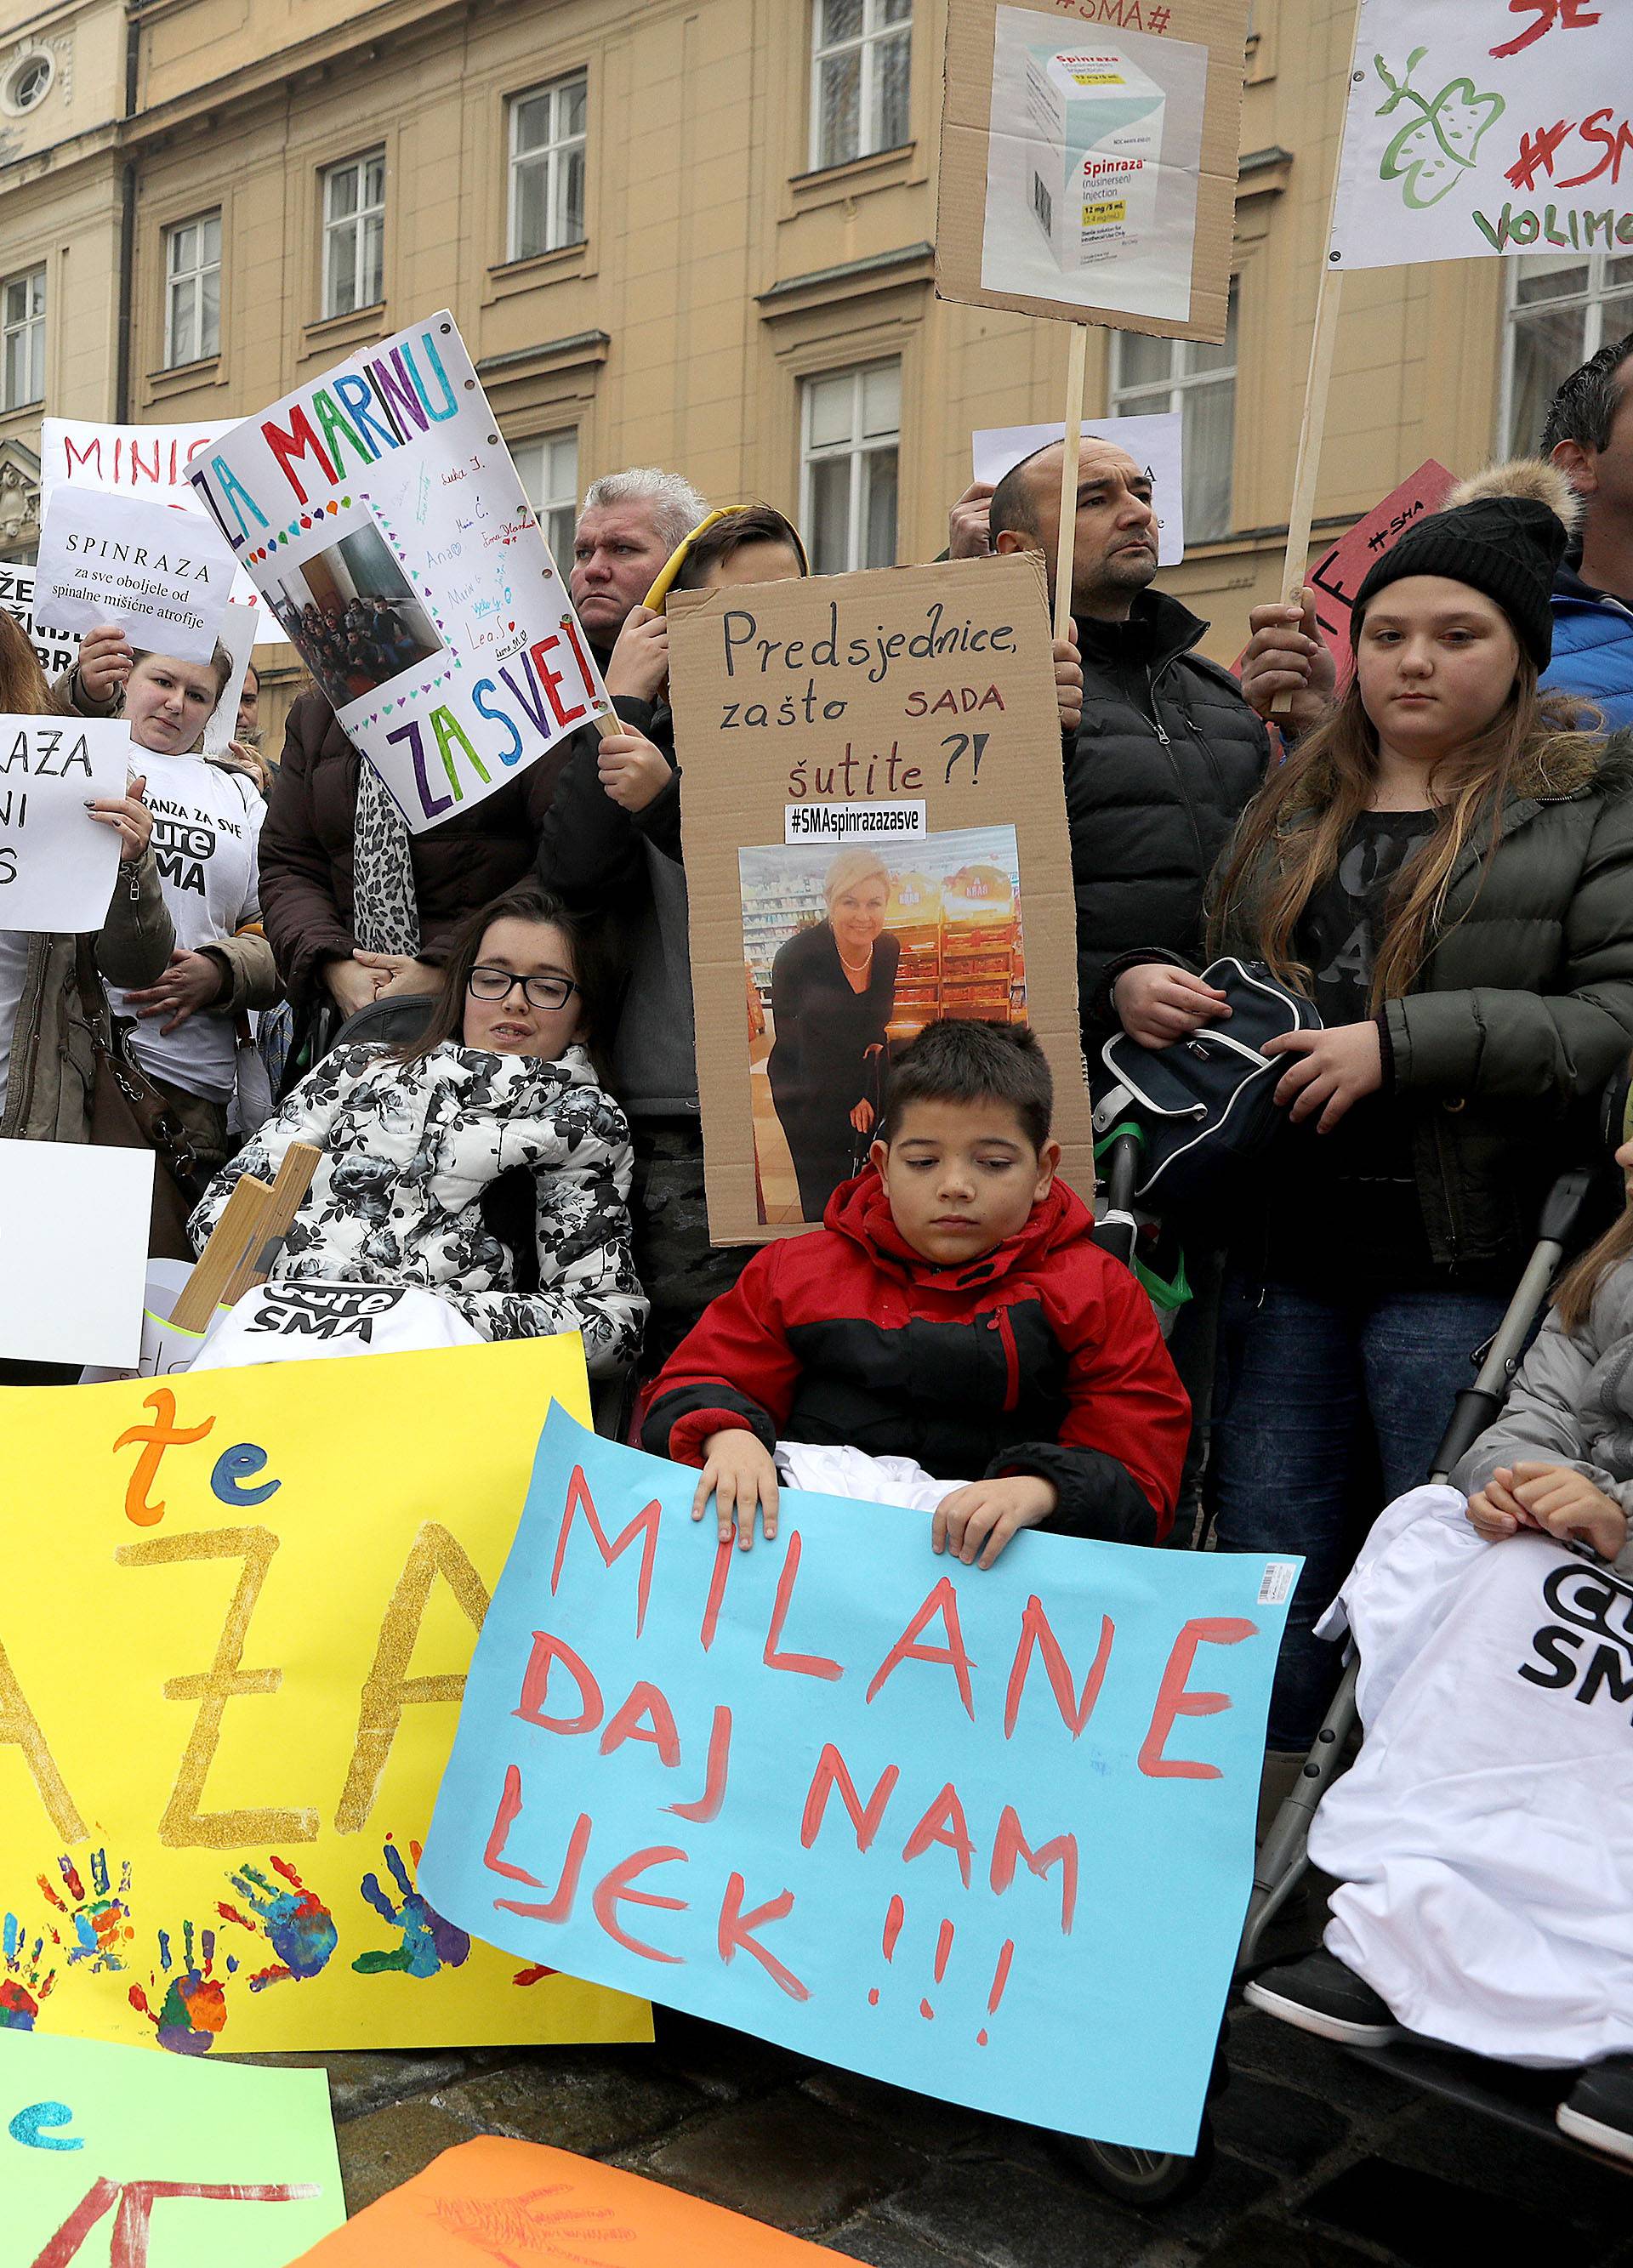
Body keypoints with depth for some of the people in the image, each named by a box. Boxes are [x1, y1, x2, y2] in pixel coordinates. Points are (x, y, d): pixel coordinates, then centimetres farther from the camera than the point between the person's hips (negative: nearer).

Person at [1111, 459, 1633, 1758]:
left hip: (1459, 1256, -5)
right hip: (1281, 1239, 5)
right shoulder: (1296, 801, 16)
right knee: (1266, 1550, 11)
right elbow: (1223, 972, 25)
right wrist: (1139, 987, 2)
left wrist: (1404, 1043, -17)